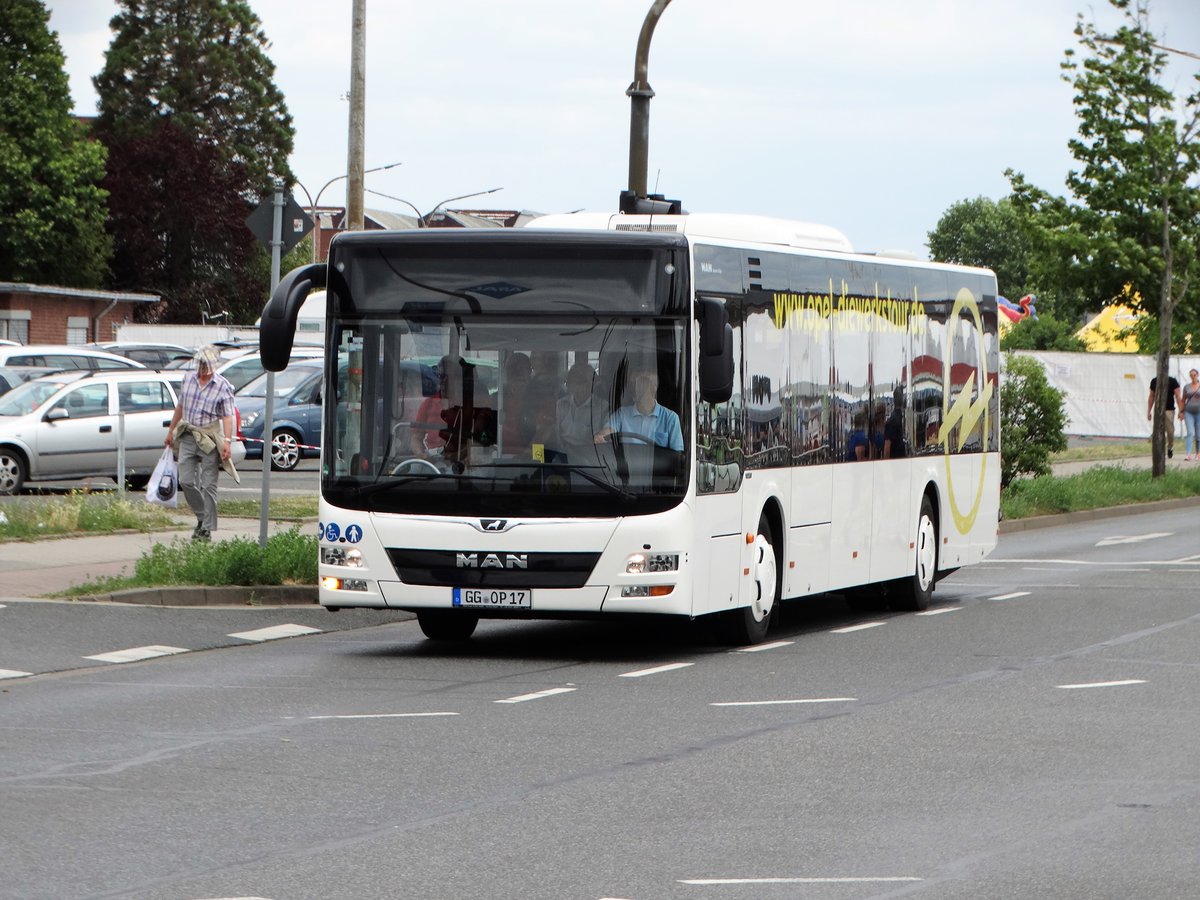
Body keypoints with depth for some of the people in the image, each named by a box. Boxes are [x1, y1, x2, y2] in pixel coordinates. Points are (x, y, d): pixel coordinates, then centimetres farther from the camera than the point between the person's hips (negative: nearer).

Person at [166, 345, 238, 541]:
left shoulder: (223, 386, -6)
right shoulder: (188, 378, 8)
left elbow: (227, 416, -10)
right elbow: (180, 407, 19)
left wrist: (227, 441, -21)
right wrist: (171, 431, 22)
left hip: (209, 439, -5)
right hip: (188, 437, 5)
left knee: (208, 485, -3)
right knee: (186, 481, 1)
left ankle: (207, 528, 1)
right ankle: (202, 517, 20)